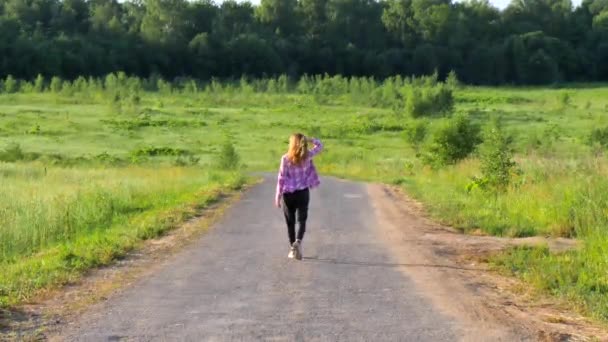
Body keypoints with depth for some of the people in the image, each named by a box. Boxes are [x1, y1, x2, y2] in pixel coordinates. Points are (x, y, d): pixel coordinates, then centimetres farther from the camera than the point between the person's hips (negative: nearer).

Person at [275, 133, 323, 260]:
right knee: (302, 220, 6)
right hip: (303, 192, 1)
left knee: (290, 222, 10)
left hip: (288, 194, -1)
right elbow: (319, 146, 14)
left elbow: (281, 178, -8)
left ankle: (292, 249, 14)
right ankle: (298, 241, -20)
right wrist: (308, 139, 0)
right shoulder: (307, 156, -4)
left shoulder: (285, 158, -11)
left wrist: (278, 196, -1)